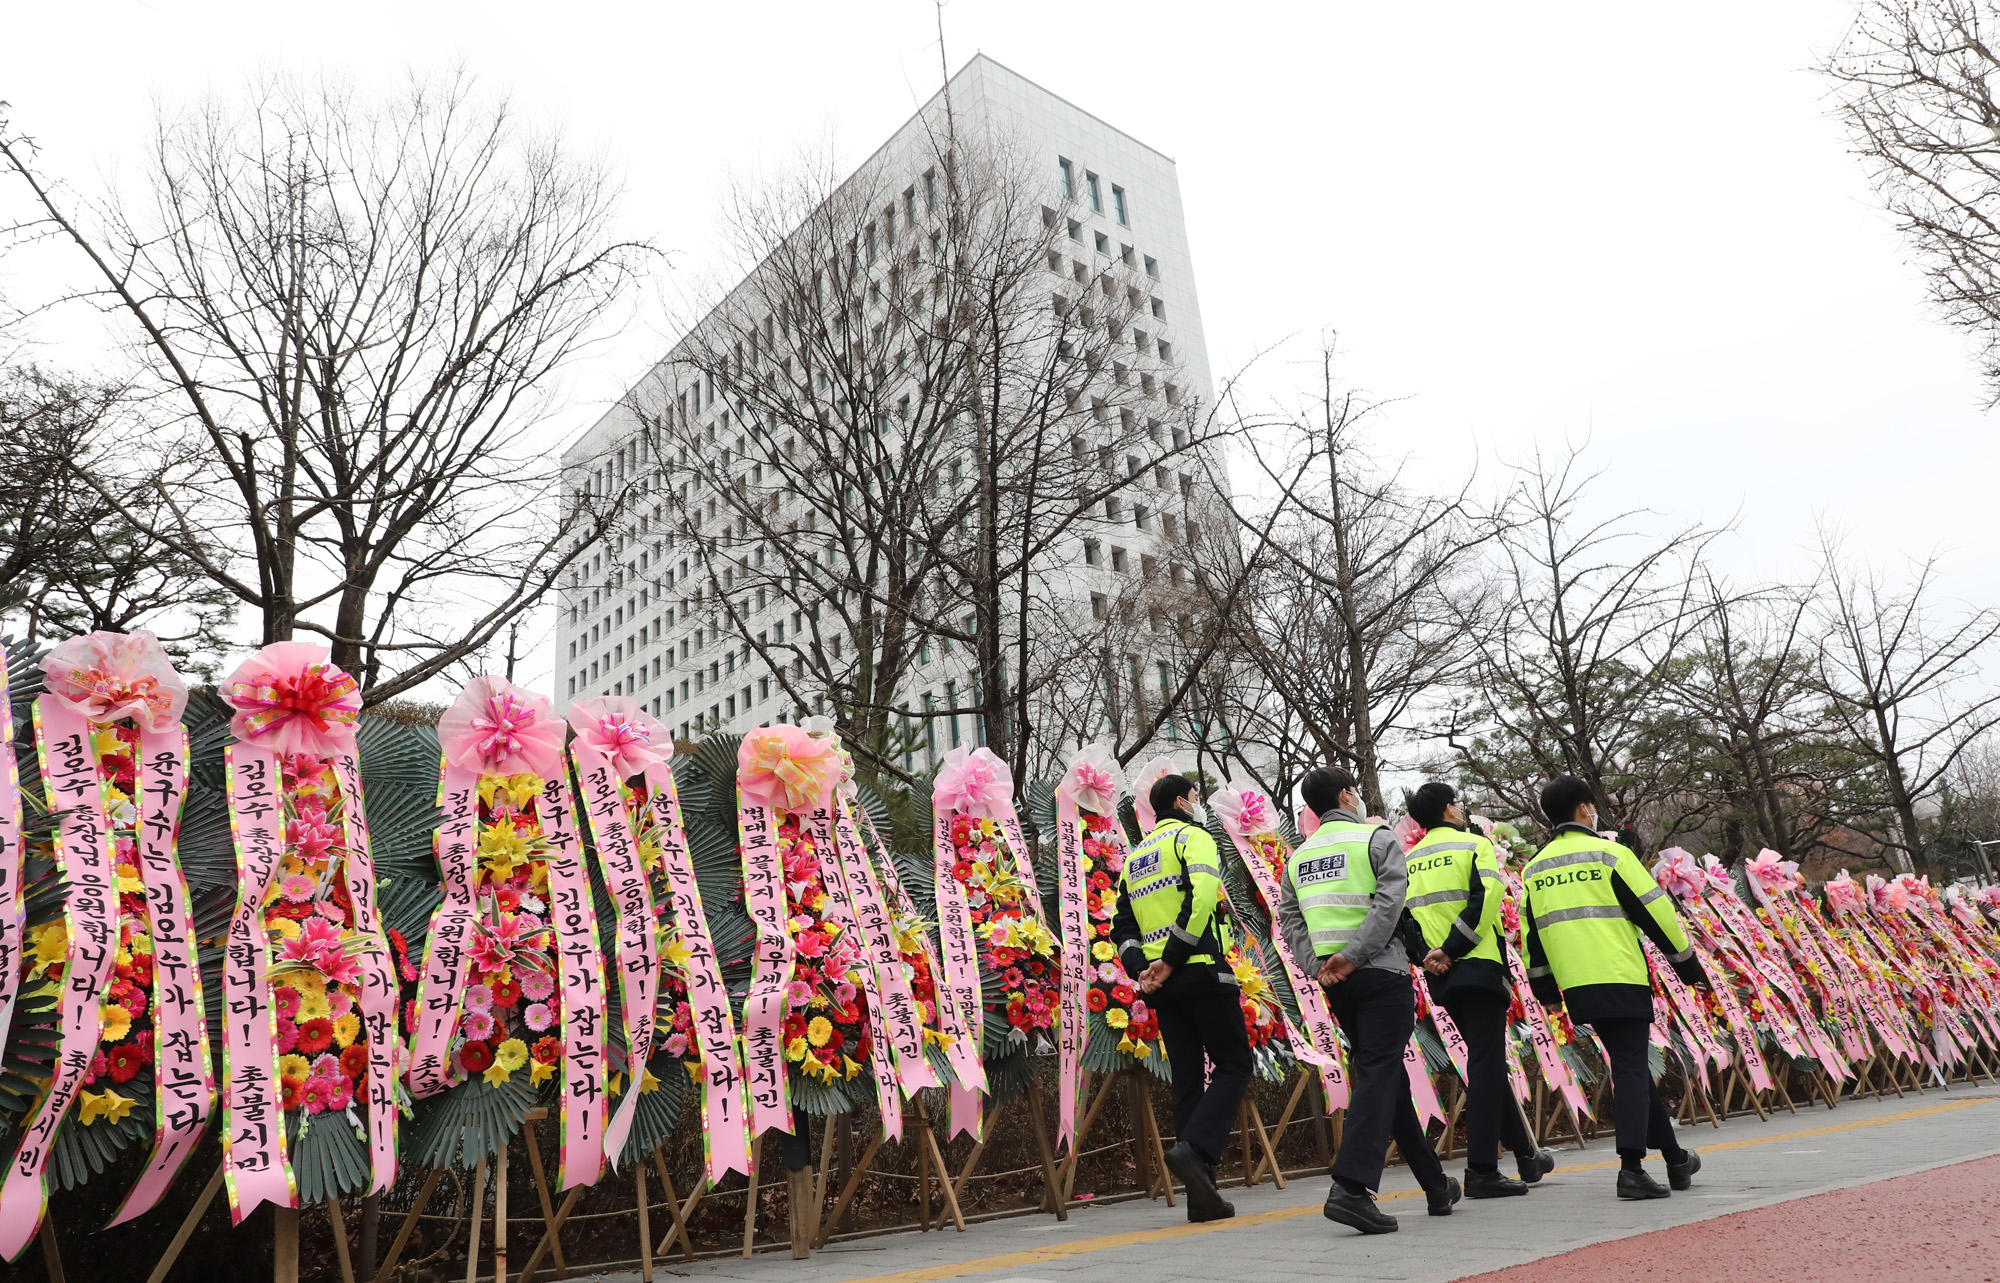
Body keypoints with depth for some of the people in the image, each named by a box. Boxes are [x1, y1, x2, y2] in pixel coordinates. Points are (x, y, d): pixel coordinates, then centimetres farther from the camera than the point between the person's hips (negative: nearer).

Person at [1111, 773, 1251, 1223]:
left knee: (1188, 1079, 8)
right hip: (1202, 971, -7)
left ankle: (1201, 1195, 7)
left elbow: (1122, 926, 15)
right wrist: (1171, 960, -17)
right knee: (1233, 1065, 2)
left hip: (1162, 984, 7)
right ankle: (1193, 1149, -17)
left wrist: (1140, 969, 1)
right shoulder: (1193, 836, -1)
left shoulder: (1134, 858, 22)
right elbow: (1201, 896, -19)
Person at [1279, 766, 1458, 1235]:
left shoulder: (1297, 857, 15)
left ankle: (1436, 1185, 26)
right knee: (1378, 1074, -8)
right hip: (1381, 972, -6)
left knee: (1387, 1075, 15)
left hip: (1335, 982, 6)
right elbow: (1388, 902, -15)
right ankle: (1350, 1187, -21)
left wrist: (1317, 965, -3)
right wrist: (1353, 955, -17)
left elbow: (1290, 920, 6)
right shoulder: (1378, 839, -1)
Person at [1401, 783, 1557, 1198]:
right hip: (1478, 967, -6)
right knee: (1485, 1065, -4)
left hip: (1441, 977, 6)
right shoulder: (1475, 844, -1)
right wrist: (1451, 950, -16)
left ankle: (1526, 1155, 29)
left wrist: (1426, 956, -3)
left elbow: (1401, 914, 6)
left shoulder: (1408, 861, 15)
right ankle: (1481, 1171, -6)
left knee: (1487, 1061, 17)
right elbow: (1485, 899, -16)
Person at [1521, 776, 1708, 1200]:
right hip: (1622, 979, -6)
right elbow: (1655, 912, -3)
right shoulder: (1610, 853, -4)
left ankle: (1675, 1158, 29)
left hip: (1577, 987, 6)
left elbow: (1532, 932, 16)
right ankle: (1631, 1168, -9)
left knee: (1631, 1065, 18)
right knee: (1630, 1070, -2)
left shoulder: (1534, 869, 13)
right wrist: (1689, 964, 7)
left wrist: (1544, 987, 25)